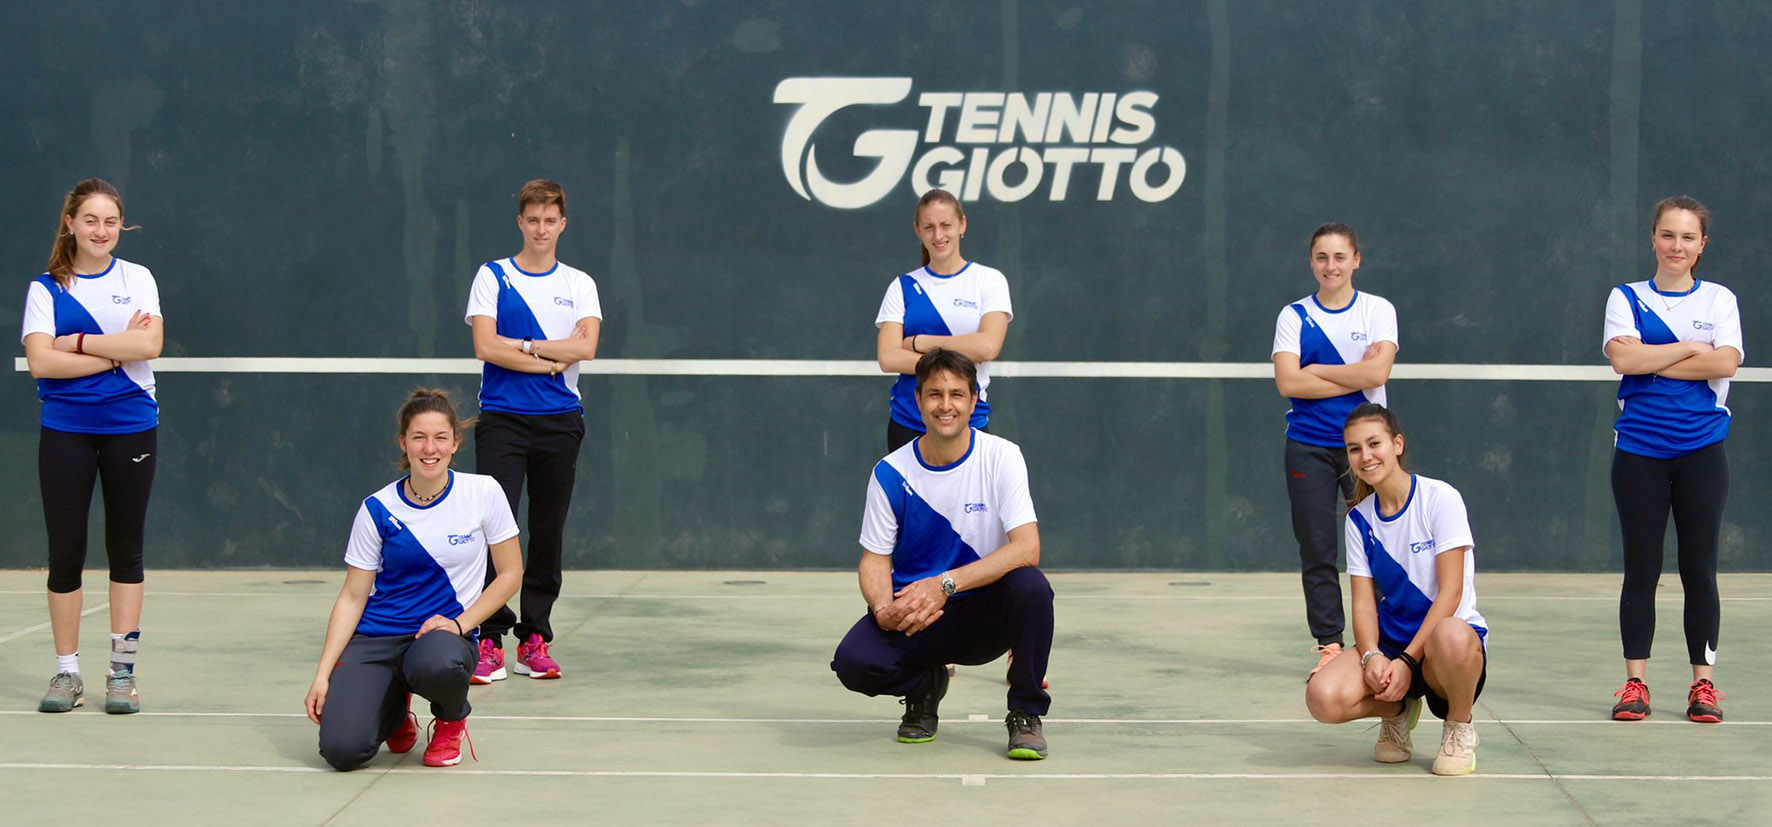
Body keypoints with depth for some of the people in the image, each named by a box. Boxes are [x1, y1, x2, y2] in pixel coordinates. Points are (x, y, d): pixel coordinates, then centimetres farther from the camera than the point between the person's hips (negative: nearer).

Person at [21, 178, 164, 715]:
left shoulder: (137, 279, 5)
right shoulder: (45, 288, 2)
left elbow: (149, 344, -10)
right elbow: (39, 360, -10)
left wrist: (76, 342, -11)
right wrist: (115, 351, -12)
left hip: (131, 426, 0)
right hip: (65, 432, 0)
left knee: (126, 549, 4)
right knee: (65, 551, 2)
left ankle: (122, 670, 10)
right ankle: (66, 671, 10)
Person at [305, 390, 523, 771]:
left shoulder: (483, 493, -4)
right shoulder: (378, 509, -2)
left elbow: (510, 573, 3)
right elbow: (352, 597, 2)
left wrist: (459, 624, -12)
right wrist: (323, 675, -6)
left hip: (447, 631, -1)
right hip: (376, 636, 1)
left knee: (438, 665, -41)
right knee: (341, 749, -23)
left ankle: (451, 719, -1)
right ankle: (394, 710, 16)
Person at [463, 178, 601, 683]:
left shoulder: (579, 284, 10)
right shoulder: (492, 277, 5)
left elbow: (586, 347, -6)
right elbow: (486, 346, -7)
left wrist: (521, 344, -8)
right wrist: (552, 360, -7)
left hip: (559, 421, 2)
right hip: (502, 419, -2)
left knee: (548, 532, 4)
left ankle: (534, 640, 10)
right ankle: (490, 641, -9)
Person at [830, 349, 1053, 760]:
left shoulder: (1001, 457, -9)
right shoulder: (891, 472, -3)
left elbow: (1027, 548, -20)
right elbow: (875, 558, 1)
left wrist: (943, 584, -30)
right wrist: (884, 610, -23)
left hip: (985, 611, -1)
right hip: (913, 617, 1)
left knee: (1031, 586, -34)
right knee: (852, 661, -27)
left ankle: (1025, 716, -9)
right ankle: (924, 687, 11)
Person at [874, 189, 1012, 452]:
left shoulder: (989, 280, 3)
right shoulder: (903, 286, 8)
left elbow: (988, 347, -12)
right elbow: (887, 358, -4)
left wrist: (920, 342, -7)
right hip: (908, 424, 2)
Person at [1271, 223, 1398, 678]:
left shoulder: (1379, 310, 3)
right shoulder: (1294, 316, 5)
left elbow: (1378, 372, -12)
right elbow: (1288, 381, -9)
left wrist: (1317, 370, -8)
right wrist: (1354, 377, -11)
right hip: (1309, 448, 1)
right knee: (1317, 551, 1)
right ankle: (1329, 647, 9)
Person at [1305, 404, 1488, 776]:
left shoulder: (1440, 498, -8)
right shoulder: (1359, 519, 6)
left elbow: (1451, 592, -14)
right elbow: (1364, 604, 2)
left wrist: (1407, 660, -21)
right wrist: (1372, 656, -19)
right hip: (1390, 643, 4)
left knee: (1450, 637, -44)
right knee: (1324, 698, -27)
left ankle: (1460, 726, -10)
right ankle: (1397, 710, 9)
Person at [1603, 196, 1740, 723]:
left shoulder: (1719, 300, 6)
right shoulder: (1626, 299, 6)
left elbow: (1726, 362, -10)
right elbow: (1622, 356, -12)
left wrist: (1652, 361, -10)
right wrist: (1689, 349, -9)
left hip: (1702, 451, 0)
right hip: (1639, 451, 0)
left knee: (1699, 570, 1)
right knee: (1641, 570, 2)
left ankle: (1703, 683, 8)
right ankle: (1635, 683, 7)